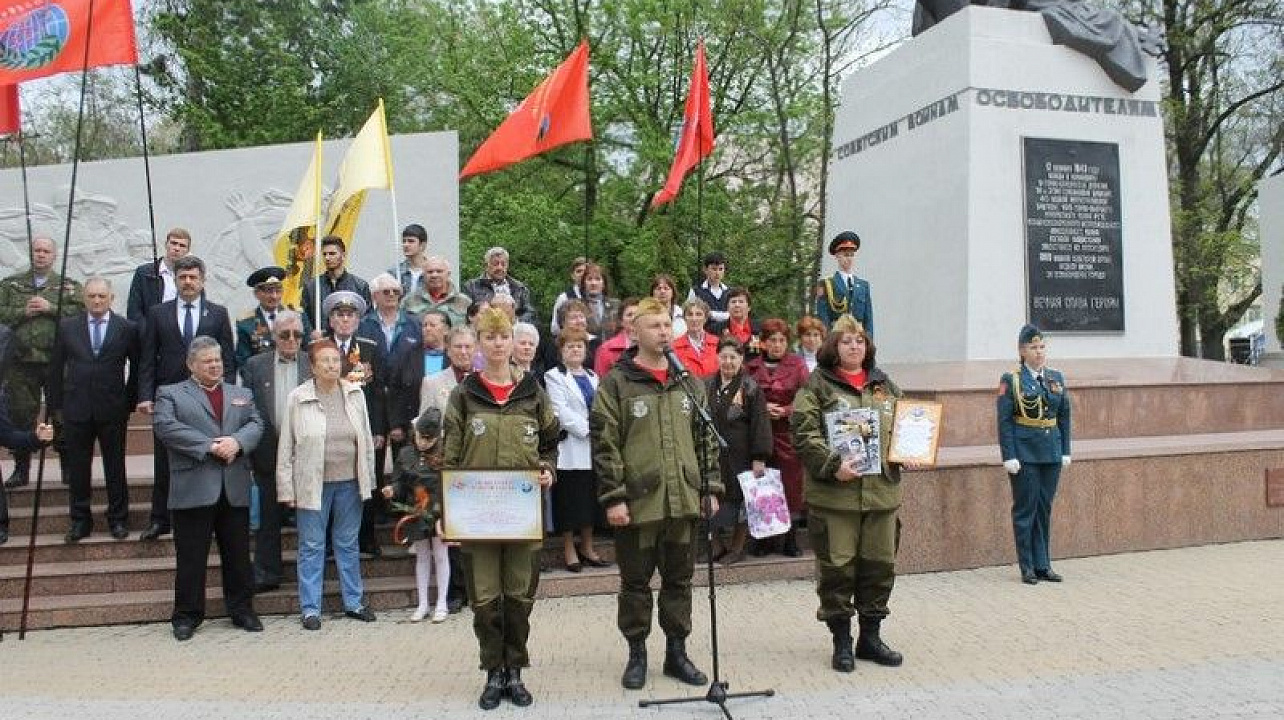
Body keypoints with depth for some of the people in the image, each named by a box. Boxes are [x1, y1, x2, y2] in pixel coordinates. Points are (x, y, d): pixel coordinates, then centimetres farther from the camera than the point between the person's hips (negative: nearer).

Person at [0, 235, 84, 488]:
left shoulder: (69, 286, 7)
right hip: (21, 362, 2)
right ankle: (21, 469, 17)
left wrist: (51, 308, -14)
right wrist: (23, 312, -9)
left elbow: (82, 314, -7)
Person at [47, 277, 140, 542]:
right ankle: (80, 520, 19)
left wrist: (130, 401, 2)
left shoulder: (127, 329, 0)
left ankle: (118, 519, 17)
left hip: (113, 410, -2)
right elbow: (56, 368, 8)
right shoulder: (67, 327, 5)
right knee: (77, 468, 7)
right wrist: (55, 404, 5)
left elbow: (137, 368, 5)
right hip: (76, 409, 2)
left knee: (115, 467, 7)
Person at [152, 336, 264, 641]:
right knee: (191, 558, 3)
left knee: (238, 555, 9)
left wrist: (237, 442, -15)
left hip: (235, 489, 3)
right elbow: (166, 427, -10)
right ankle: (187, 616, 15)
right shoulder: (170, 394, 6)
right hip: (193, 488, -3)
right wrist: (210, 446, -16)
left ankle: (242, 610, 20)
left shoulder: (242, 394, 18)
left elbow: (255, 424, 6)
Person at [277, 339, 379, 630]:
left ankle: (354, 602, 24)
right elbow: (286, 446, -2)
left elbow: (366, 440, 8)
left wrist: (369, 480, 6)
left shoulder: (355, 394, 3)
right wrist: (286, 488, -5)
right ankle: (310, 609, 16)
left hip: (349, 483, 3)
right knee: (311, 547, 6)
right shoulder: (297, 398, -5)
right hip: (313, 484, -2)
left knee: (348, 544, 13)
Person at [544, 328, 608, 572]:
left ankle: (587, 547, 19)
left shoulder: (593, 377, 18)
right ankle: (569, 550, 7)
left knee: (591, 499, 9)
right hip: (570, 448, -6)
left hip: (593, 448, 6)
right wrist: (587, 429, -15)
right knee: (569, 500, -2)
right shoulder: (554, 377, 0)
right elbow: (562, 411, -11)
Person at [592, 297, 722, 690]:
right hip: (637, 501, -4)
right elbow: (604, 444, -9)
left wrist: (711, 488, 8)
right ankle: (637, 653, 25)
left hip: (684, 499, 4)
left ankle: (676, 651, 28)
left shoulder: (689, 381, 9)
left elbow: (704, 439, 13)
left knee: (679, 579, 14)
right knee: (636, 581, 9)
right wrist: (613, 497, -13)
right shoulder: (616, 383, -6)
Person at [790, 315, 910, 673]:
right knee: (838, 567, 1)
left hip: (882, 489, 5)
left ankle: (870, 636, 27)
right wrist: (833, 465, -21)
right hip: (835, 493, -5)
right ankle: (842, 641, 16)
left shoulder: (885, 385, 16)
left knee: (880, 564, 11)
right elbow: (805, 433, -11)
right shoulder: (817, 385, -2)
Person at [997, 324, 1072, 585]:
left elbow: (1064, 416, 13)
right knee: (1026, 508, 0)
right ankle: (1027, 567, 9)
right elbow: (1004, 420, -7)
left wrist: (1065, 451, 7)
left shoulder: (1056, 377, 10)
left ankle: (1043, 564, 18)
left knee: (1045, 508, 10)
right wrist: (1009, 456, -13)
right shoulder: (1011, 379, -5)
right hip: (1024, 453, -5)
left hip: (1052, 452, 5)